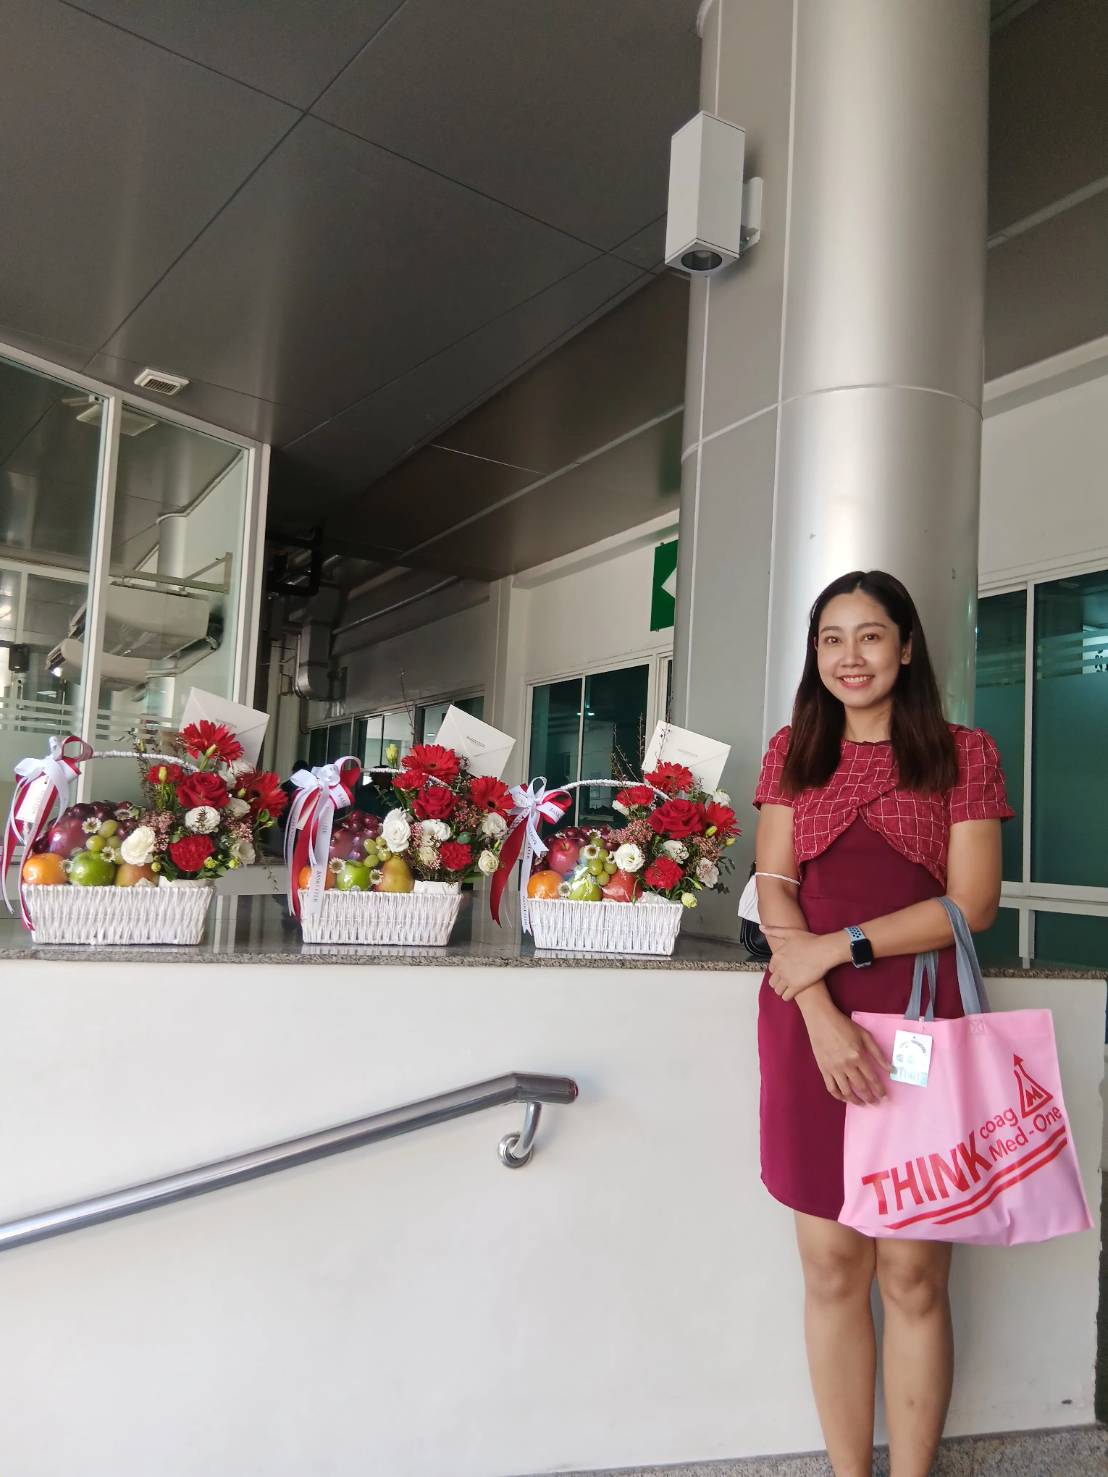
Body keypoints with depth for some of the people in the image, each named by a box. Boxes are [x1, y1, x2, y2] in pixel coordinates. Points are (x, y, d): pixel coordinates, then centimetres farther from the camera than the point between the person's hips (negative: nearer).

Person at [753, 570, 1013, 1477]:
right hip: (810, 1026, 2)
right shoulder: (792, 753, 10)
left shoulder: (964, 754, 4)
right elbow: (774, 889, 1)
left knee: (914, 1276, 4)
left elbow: (972, 904, -4)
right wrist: (822, 1017, -13)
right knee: (833, 1270, 8)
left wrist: (835, 946, -12)